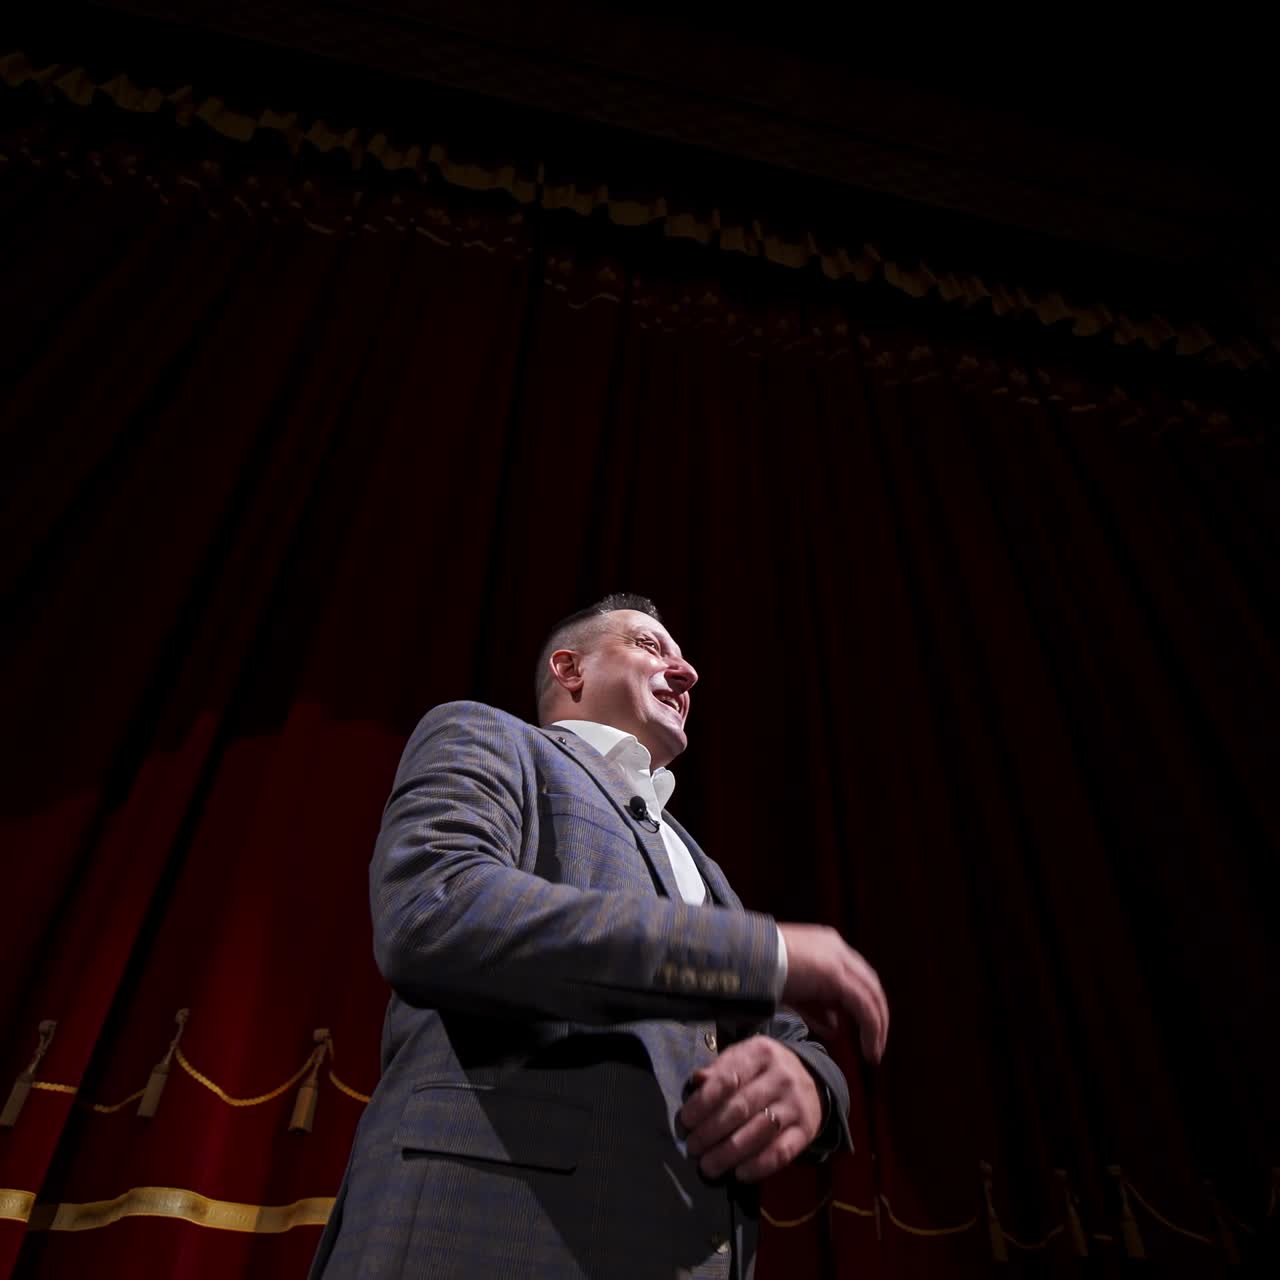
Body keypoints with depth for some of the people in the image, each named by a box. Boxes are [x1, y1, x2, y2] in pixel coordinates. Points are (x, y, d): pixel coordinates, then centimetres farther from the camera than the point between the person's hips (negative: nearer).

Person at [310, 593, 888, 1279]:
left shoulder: (694, 864, 22)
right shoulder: (482, 738, 1)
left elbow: (784, 1036, 18)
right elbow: (432, 913, -19)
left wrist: (803, 1080, -9)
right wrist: (767, 950, -17)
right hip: (497, 1222, -6)